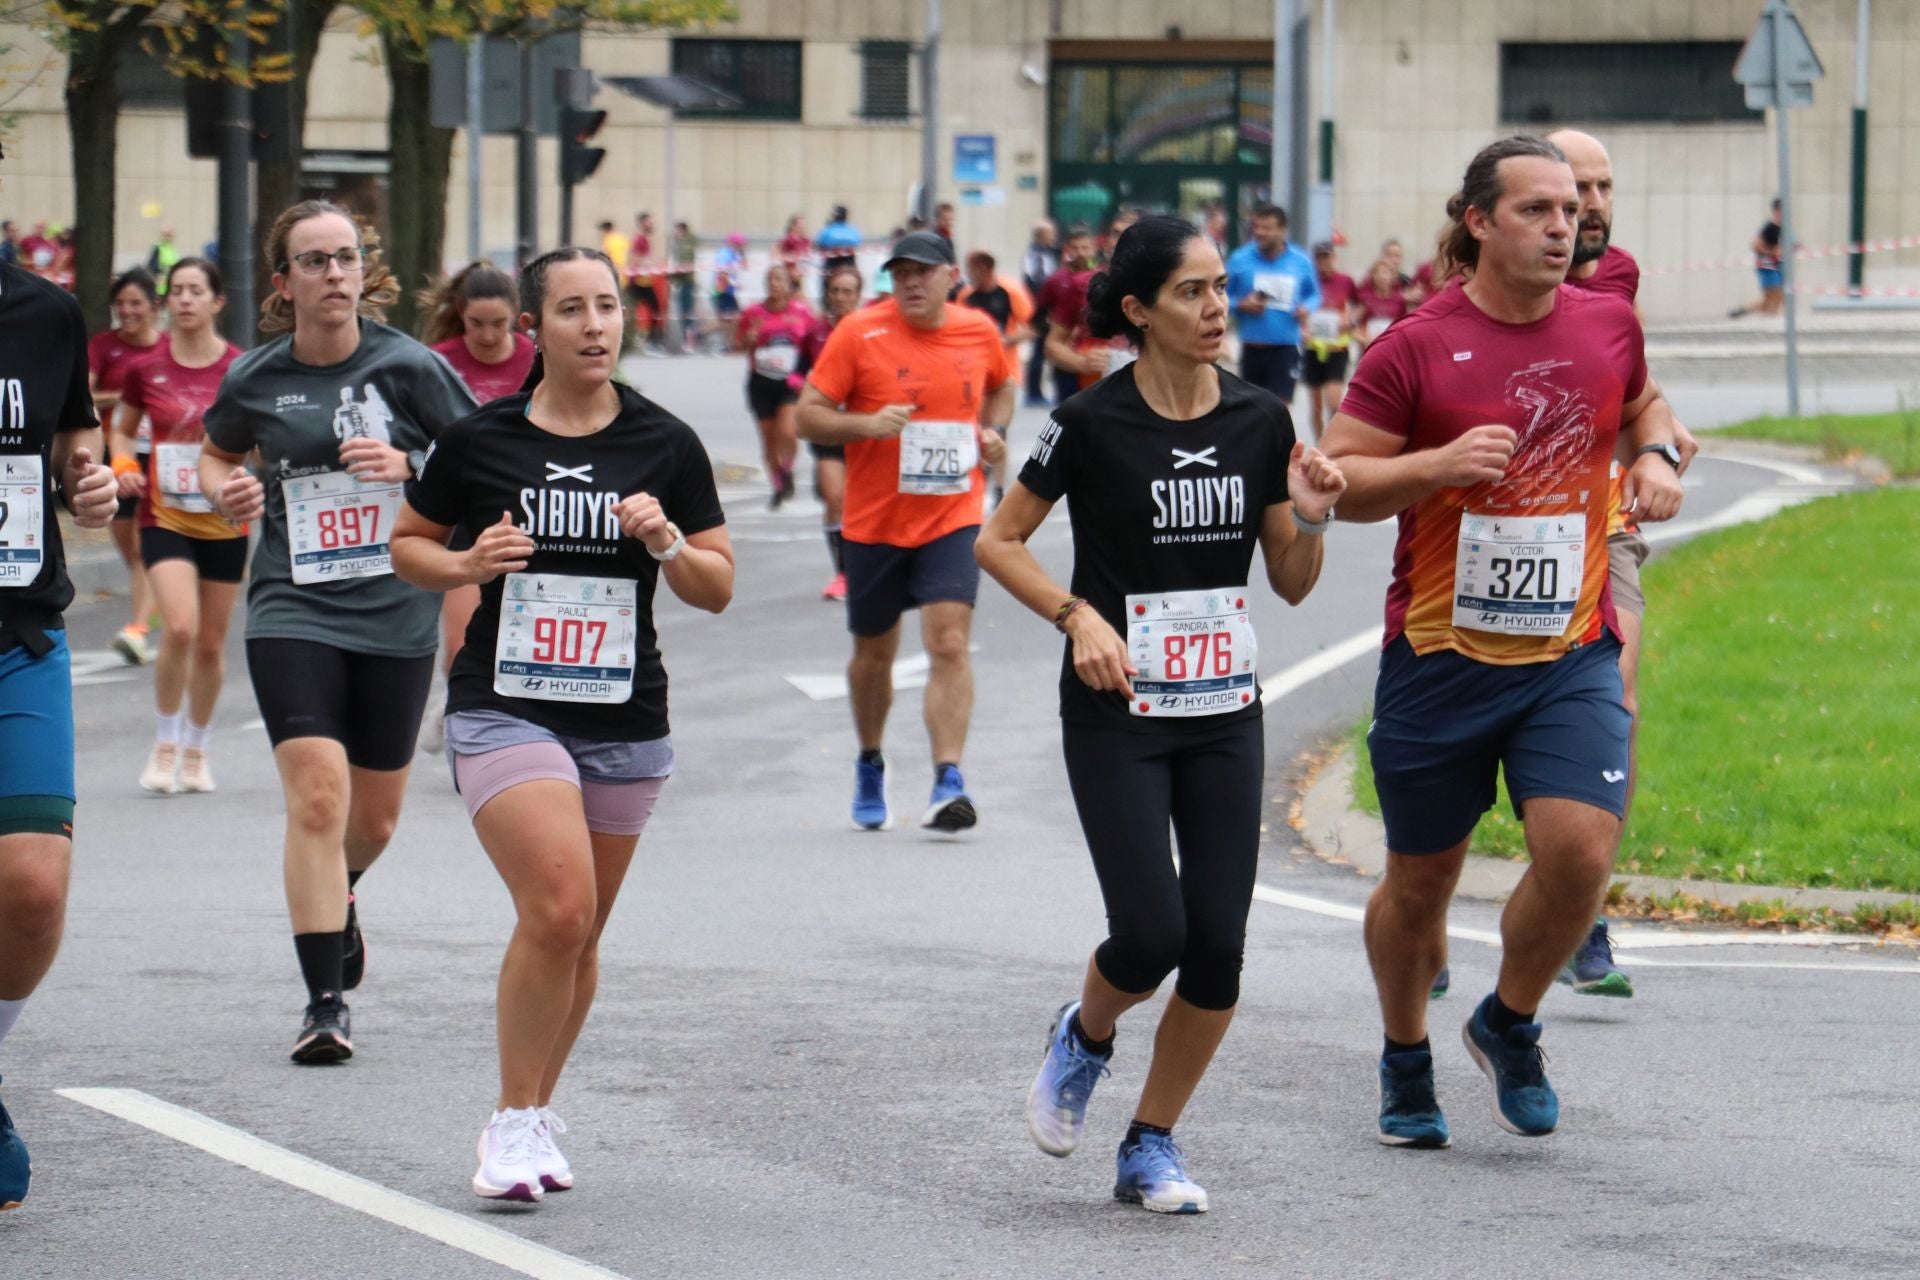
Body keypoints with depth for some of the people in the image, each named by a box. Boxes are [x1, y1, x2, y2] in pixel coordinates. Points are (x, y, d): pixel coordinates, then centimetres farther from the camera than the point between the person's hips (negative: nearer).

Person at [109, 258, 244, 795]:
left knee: (211, 643, 9)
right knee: (180, 628, -19)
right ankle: (164, 745, -1)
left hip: (225, 523, 1)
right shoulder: (146, 370, 0)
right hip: (164, 518, -1)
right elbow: (123, 429, 15)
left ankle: (195, 749, 28)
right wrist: (123, 467, -4)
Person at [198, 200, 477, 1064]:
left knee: (375, 816, 14)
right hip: (294, 611, -1)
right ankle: (324, 1001, -11)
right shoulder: (255, 381, 0)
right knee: (317, 797, -17)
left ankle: (338, 900, 50)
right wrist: (227, 491, -2)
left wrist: (412, 467, -17)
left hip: (396, 613, 1)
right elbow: (217, 452, 21)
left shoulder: (408, 367, -5)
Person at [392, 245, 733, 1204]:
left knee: (577, 937, 9)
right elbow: (406, 545, 11)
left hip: (626, 725, 3)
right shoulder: (479, 441, -1)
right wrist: (468, 566, -9)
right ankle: (513, 1122, -7)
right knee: (558, 908, -21)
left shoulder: (666, 447, 2)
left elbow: (718, 589, 6)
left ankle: (535, 1117, 30)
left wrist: (667, 542, -14)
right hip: (503, 710, -3)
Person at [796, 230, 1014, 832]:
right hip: (875, 522, 0)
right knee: (873, 653, 12)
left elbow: (1002, 387, 24)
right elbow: (809, 414, -7)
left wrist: (993, 431, 4)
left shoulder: (979, 332, 2)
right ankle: (870, 765, 37)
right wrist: (866, 424, -24)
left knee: (949, 643, -16)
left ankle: (948, 782, -20)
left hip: (953, 517, 0)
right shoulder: (859, 333, -7)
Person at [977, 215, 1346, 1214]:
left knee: (1217, 947, -4)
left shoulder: (1260, 421, 3)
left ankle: (1151, 1149, 13)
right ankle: (1084, 1037, 21)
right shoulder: (1093, 423, -9)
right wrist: (1077, 614, -13)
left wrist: (1310, 521, -10)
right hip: (1117, 715, -4)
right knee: (1151, 933, -14)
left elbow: (1291, 585, 10)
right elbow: (997, 541, 0)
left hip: (1225, 716, 4)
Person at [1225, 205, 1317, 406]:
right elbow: (1224, 298, 6)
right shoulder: (1240, 259, 0)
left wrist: (1306, 308, -6)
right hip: (1251, 347, 1)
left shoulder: (1301, 262, 3)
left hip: (1286, 347, -1)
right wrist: (1241, 305, -14)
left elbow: (1314, 295, 16)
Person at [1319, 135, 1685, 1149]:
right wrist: (1438, 465, -22)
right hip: (1440, 655, -2)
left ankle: (1509, 1027, 12)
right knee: (1420, 880, 8)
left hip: (1572, 655, 2)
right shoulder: (1414, 349, -8)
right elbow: (1335, 482, -6)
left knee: (1581, 848, -16)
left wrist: (1653, 458, 5)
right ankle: (1405, 1060, 35)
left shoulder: (1609, 326, 4)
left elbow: (1639, 407, 27)